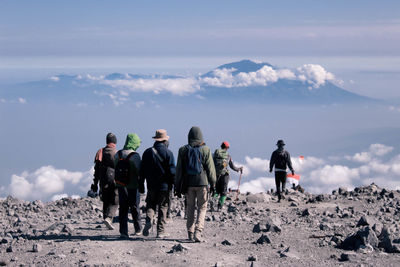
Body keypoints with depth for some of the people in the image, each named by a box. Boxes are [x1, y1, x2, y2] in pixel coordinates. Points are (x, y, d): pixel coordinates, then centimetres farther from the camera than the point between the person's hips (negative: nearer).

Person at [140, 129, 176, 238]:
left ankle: (149, 219, -11)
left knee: (150, 204, 17)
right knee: (163, 207, 6)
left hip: (151, 185, 3)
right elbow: (172, 171, -9)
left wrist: (141, 185, 15)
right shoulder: (168, 153, -7)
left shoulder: (147, 152, 5)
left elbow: (142, 170, 8)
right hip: (164, 185, -3)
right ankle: (160, 231, 6)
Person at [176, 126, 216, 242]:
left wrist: (178, 186, 9)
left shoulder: (183, 150, 2)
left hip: (188, 183, 2)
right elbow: (210, 168, -2)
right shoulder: (205, 150, -4)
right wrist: (213, 183, 8)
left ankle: (191, 233, 15)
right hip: (202, 183, -2)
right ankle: (198, 232, -10)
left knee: (190, 208, 13)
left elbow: (179, 170, 4)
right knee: (202, 208, 4)